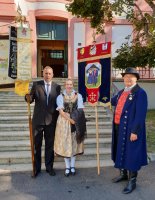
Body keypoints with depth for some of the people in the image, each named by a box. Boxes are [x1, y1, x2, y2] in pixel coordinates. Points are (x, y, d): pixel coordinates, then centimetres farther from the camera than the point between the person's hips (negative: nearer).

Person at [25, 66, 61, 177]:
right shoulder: (36, 84, 2)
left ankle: (49, 167, 25)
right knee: (36, 145, 7)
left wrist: (58, 118, 1)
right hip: (38, 120, 0)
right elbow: (30, 99, -2)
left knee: (50, 145, 10)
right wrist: (28, 97, -26)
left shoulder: (57, 87, 5)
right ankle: (36, 167, 21)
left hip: (51, 120, 1)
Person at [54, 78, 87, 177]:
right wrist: (70, 119, -19)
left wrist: (77, 121, -17)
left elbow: (81, 110, -2)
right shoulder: (60, 97, 1)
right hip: (64, 122, -1)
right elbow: (61, 111, -8)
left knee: (74, 143, 8)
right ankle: (67, 167, 16)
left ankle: (72, 166, 21)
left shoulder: (78, 96, 3)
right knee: (65, 144, 3)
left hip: (76, 123, 1)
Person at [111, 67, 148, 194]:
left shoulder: (140, 93, -13)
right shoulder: (121, 92, 12)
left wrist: (135, 131, -23)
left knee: (131, 153, 3)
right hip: (119, 127, 8)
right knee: (121, 152, 19)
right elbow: (112, 102, 28)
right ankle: (124, 174, 39)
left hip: (131, 129, -8)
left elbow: (141, 114, -19)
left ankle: (132, 181, 19)